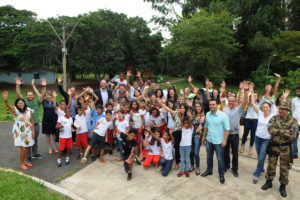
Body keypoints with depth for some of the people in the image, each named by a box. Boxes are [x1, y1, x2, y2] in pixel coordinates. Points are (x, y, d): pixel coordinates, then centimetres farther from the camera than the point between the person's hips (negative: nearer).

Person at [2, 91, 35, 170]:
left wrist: (33, 131, 1)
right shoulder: (15, 110, -11)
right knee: (23, 149, -3)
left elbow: (32, 120, 4)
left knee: (27, 147, 13)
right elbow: (8, 106, -33)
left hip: (28, 132, 4)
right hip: (19, 132, -3)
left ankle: (25, 161, 32)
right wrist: (6, 100, -55)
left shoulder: (29, 110, -1)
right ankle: (22, 164, 16)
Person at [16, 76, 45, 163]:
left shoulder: (37, 101, 3)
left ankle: (35, 154, 31)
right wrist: (18, 85, -23)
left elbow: (42, 95, -8)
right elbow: (19, 94, -10)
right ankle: (28, 157, 15)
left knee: (35, 140, 16)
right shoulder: (24, 101, 1)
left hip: (36, 124, 2)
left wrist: (44, 87, -23)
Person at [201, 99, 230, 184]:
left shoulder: (223, 115, -16)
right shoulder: (207, 114, 1)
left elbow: (227, 128, -14)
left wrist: (225, 140, -17)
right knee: (209, 157, 19)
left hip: (218, 141, -5)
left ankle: (221, 174, 24)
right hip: (209, 140, 5)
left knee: (220, 159, 6)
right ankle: (209, 170, 39)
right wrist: (204, 136, 13)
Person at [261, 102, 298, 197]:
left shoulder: (293, 121, -6)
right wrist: (285, 132, -20)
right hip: (274, 146, 1)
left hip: (285, 148, -1)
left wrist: (279, 131, -18)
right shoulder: (274, 119, -3)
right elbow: (271, 130, -17)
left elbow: (292, 135, -17)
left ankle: (283, 186, 26)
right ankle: (269, 182, 31)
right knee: (271, 165, 13)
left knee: (284, 168, 9)